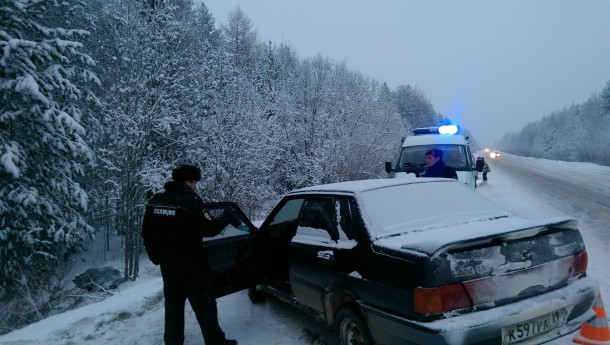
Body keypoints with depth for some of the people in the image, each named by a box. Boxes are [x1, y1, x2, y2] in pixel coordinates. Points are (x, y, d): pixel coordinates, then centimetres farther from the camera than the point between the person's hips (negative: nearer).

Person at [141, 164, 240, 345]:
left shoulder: (155, 201, 4)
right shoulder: (190, 201, -18)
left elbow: (147, 234, 10)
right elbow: (209, 229, -17)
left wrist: (156, 257, 20)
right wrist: (226, 218, 0)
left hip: (168, 266, 6)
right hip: (191, 266, -6)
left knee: (173, 304, 17)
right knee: (204, 305, 4)